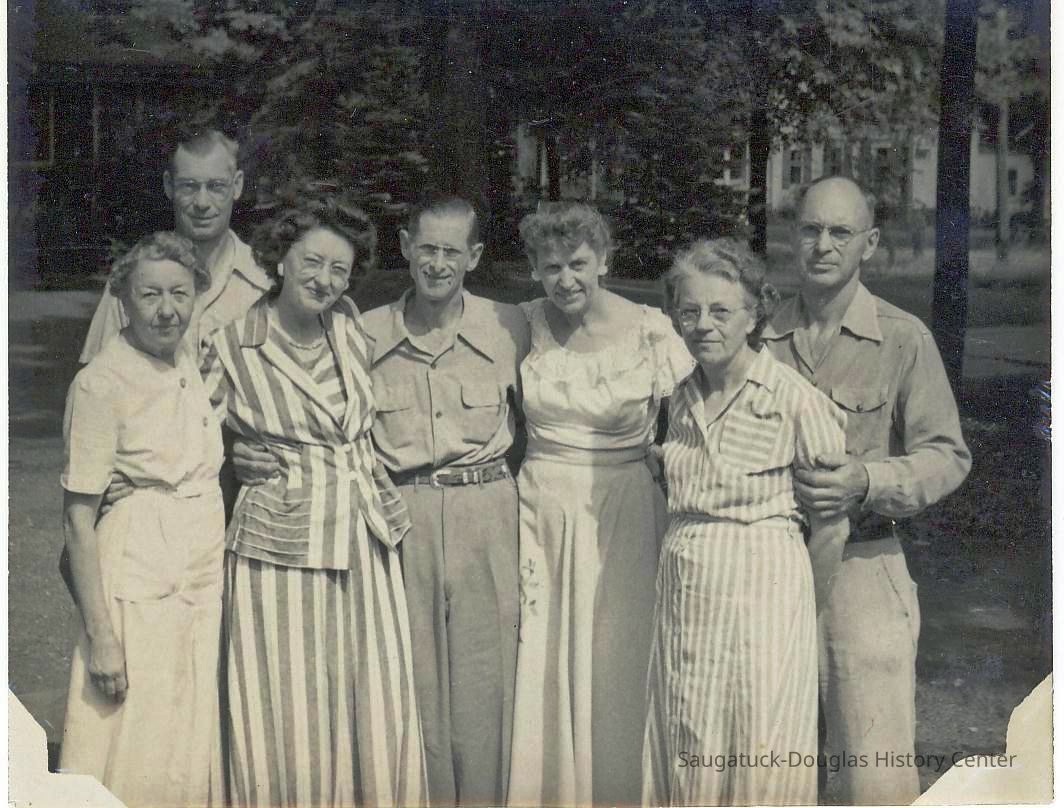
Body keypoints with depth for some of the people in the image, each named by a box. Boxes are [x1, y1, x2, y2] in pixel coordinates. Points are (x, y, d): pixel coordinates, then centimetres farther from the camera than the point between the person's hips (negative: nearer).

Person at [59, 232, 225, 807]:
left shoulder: (189, 362, 7)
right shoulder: (101, 383, -14)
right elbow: (79, 518, -15)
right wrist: (101, 636, -18)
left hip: (202, 581, 7)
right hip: (138, 583, -7)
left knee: (190, 753, 15)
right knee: (134, 761, 2)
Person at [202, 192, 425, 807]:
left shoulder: (350, 326, 5)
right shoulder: (233, 347, -8)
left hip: (367, 544, 4)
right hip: (282, 549, -4)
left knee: (376, 713, 8)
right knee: (287, 721, 3)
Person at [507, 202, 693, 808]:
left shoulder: (651, 332, -9)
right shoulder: (523, 326, 1)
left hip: (621, 518, -3)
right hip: (540, 510, 3)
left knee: (611, 676, 6)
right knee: (540, 674, 9)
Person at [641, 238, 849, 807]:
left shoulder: (796, 401, -11)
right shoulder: (683, 399, 7)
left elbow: (832, 527, -7)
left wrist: (793, 609, 3)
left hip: (761, 595, -5)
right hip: (682, 597, 6)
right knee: (684, 760, 13)